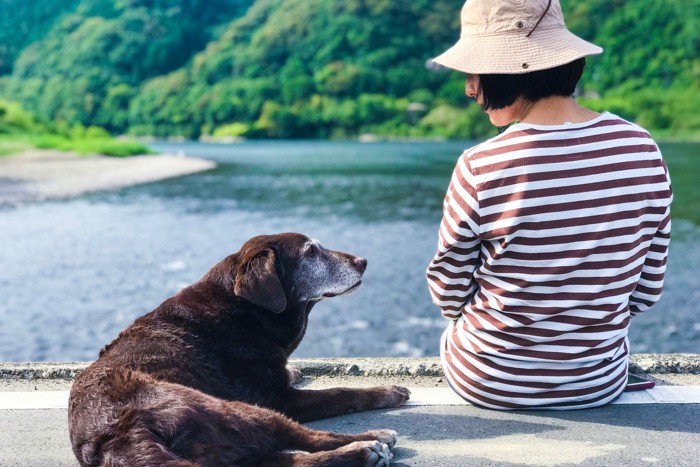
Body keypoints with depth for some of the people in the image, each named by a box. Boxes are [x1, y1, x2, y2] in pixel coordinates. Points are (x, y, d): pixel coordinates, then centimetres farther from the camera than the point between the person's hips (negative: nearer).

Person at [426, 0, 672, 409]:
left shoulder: (480, 168, -23)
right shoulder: (641, 148, -12)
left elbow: (448, 295, -9)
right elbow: (648, 289, -2)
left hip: (489, 385, -3)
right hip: (602, 385, 4)